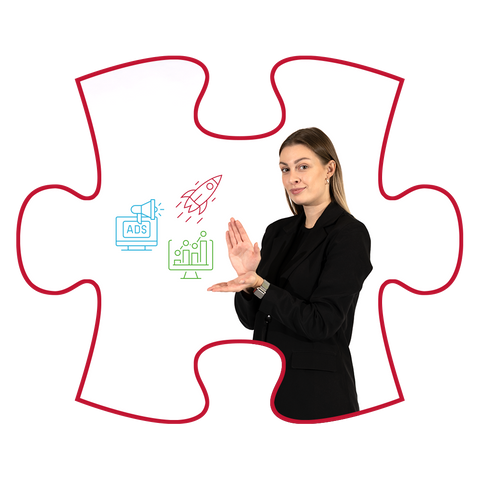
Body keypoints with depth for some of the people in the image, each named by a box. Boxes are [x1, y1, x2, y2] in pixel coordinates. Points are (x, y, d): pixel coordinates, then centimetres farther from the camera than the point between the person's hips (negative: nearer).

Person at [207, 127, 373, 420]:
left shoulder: (350, 234, -12)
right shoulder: (278, 232, 7)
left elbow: (320, 324, -18)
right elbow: (251, 319, 6)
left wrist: (259, 285, -23)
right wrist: (246, 275, -11)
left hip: (318, 392, -6)